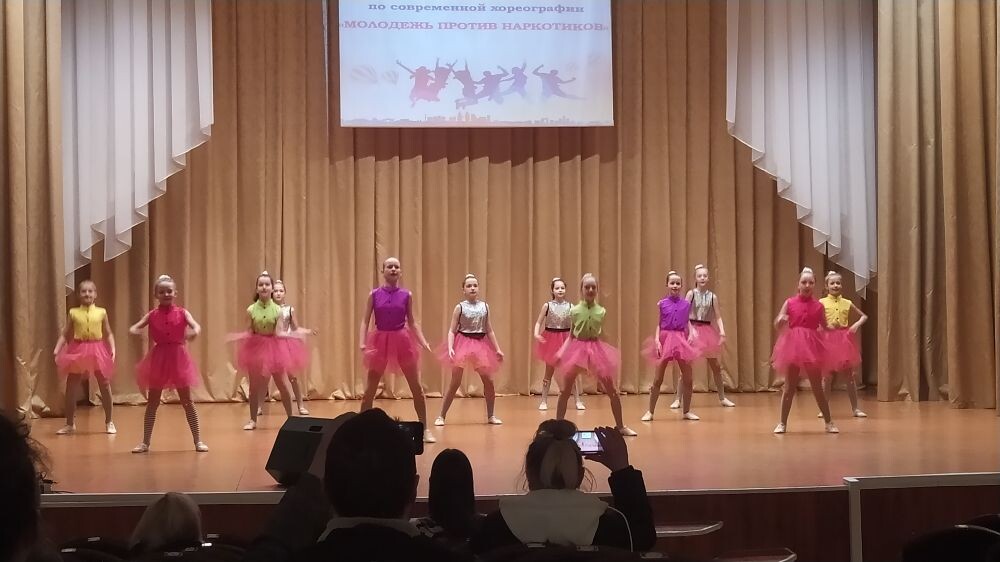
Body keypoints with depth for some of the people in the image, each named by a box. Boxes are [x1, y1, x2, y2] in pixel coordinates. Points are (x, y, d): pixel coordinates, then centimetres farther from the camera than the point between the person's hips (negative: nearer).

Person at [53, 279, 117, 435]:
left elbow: (108, 334, 5)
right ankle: (70, 424, 18)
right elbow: (65, 334, 4)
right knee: (70, 388, 4)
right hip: (77, 351, 1)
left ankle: (109, 422, 18)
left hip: (97, 351, 0)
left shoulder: (101, 312, 1)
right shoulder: (73, 312, 2)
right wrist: (56, 350, -6)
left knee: (105, 387, 4)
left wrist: (113, 349, -8)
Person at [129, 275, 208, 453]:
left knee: (187, 402, 4)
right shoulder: (152, 315, 2)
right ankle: (145, 442, 16)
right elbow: (133, 328, -5)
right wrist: (136, 332, -30)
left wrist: (194, 332, -40)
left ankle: (198, 441, 10)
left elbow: (196, 326, -15)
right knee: (152, 403, 8)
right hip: (158, 358, 1)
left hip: (178, 356, -1)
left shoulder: (182, 313, -1)